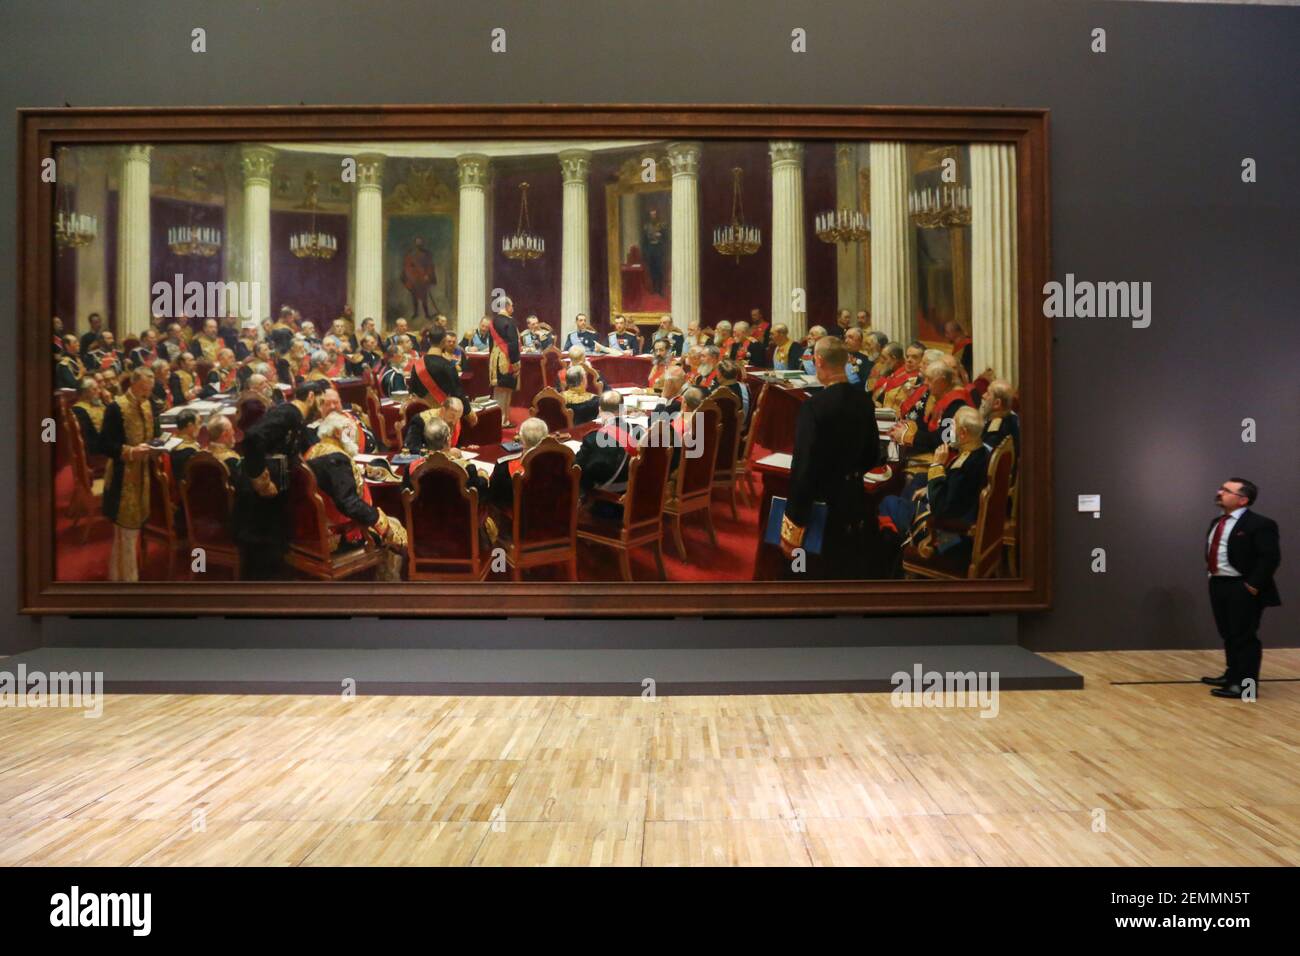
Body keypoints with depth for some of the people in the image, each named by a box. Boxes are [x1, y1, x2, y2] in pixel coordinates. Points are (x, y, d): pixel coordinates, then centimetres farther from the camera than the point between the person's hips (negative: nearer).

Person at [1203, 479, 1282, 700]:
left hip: (1242, 589, -8)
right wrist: (1211, 575, 12)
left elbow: (1271, 557, -18)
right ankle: (1233, 676, 30)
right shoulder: (1217, 523, 14)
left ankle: (1246, 686, 4)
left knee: (1244, 637, -2)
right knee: (1228, 635, 18)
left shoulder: (1259, 524, -13)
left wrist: (1253, 585, -20)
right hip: (1218, 586, 9)